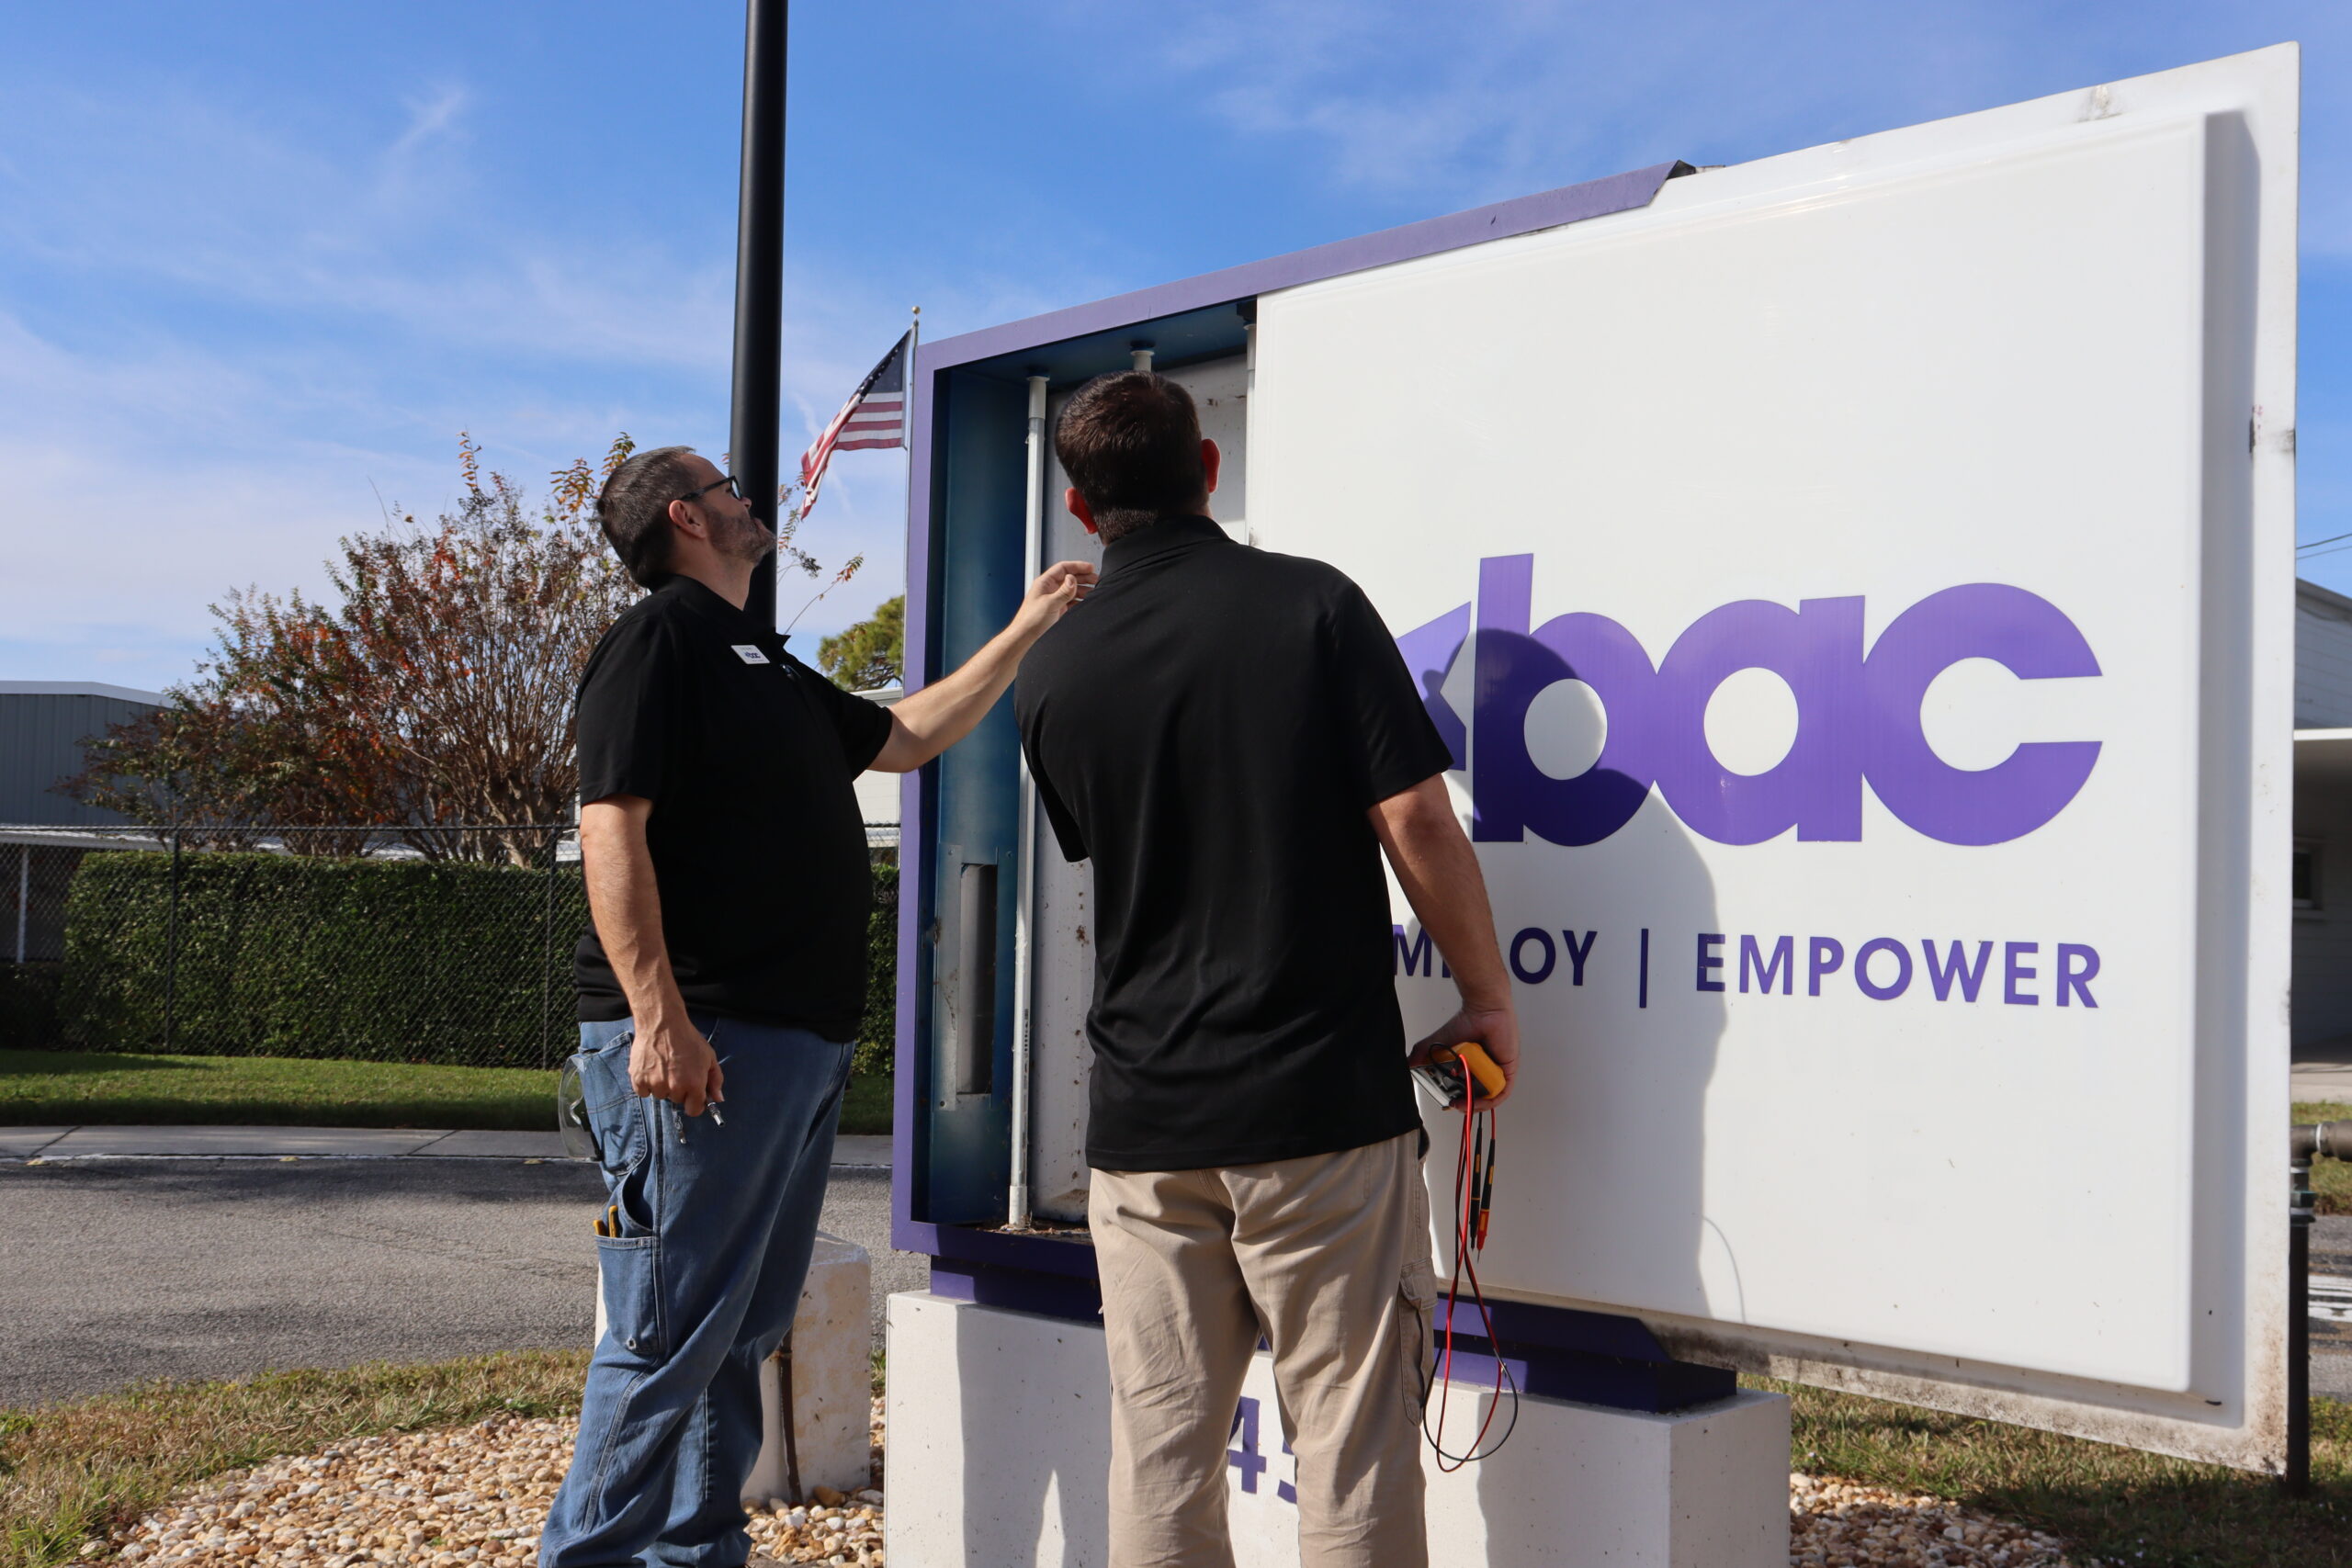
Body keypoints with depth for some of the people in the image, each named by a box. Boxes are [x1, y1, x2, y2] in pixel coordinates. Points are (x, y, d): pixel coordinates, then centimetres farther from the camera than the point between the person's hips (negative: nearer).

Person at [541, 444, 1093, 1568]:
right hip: (697, 1044, -9)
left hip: (802, 1043, 9)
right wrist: (657, 1018, -23)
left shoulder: (768, 667, 23)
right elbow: (611, 830, -15)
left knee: (746, 1329, 13)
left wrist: (1028, 626, 34)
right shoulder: (658, 638, -5)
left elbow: (908, 737, 34)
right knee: (670, 1335, -6)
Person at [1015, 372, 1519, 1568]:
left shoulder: (1052, 670, 6)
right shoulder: (1312, 604, -4)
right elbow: (1413, 817, -9)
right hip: (1324, 1100, -3)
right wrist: (1487, 996, 2)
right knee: (1351, 1431, 4)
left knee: (1160, 1441, 9)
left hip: (1144, 1112, 3)